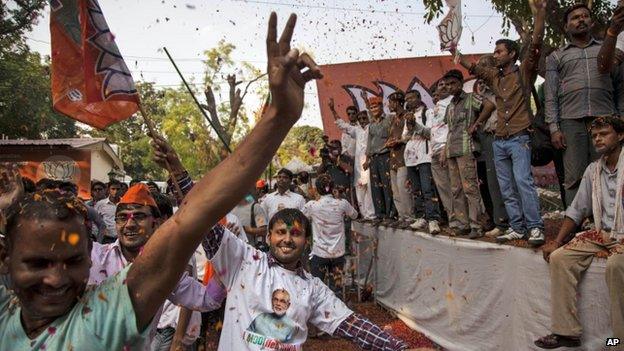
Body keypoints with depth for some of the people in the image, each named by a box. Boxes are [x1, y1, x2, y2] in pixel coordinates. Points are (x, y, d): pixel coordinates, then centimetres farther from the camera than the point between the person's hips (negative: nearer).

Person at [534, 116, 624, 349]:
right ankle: (566, 331, -9)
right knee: (559, 258, -12)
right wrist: (557, 242, 6)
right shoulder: (593, 170, 13)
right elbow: (577, 211, 15)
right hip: (603, 234, 6)